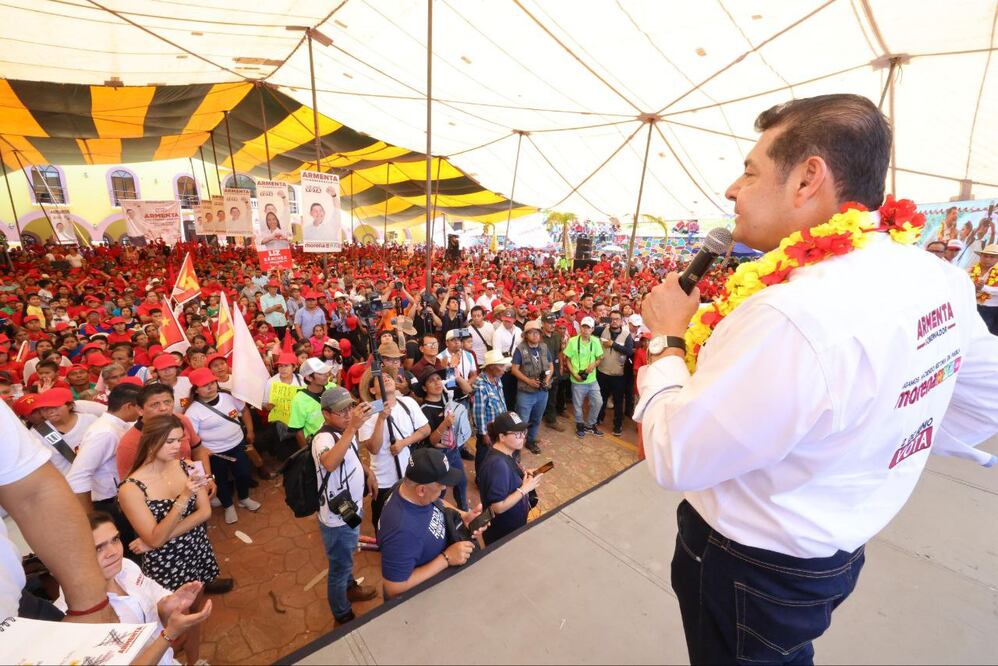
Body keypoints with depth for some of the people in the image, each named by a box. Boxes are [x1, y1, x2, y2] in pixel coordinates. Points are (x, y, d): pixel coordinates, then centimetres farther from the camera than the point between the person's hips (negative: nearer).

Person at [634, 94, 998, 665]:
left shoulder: (791, 315, -38)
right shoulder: (937, 280, -8)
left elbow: (675, 458, -30)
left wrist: (667, 340, -19)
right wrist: (869, 445, 10)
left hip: (749, 573, -6)